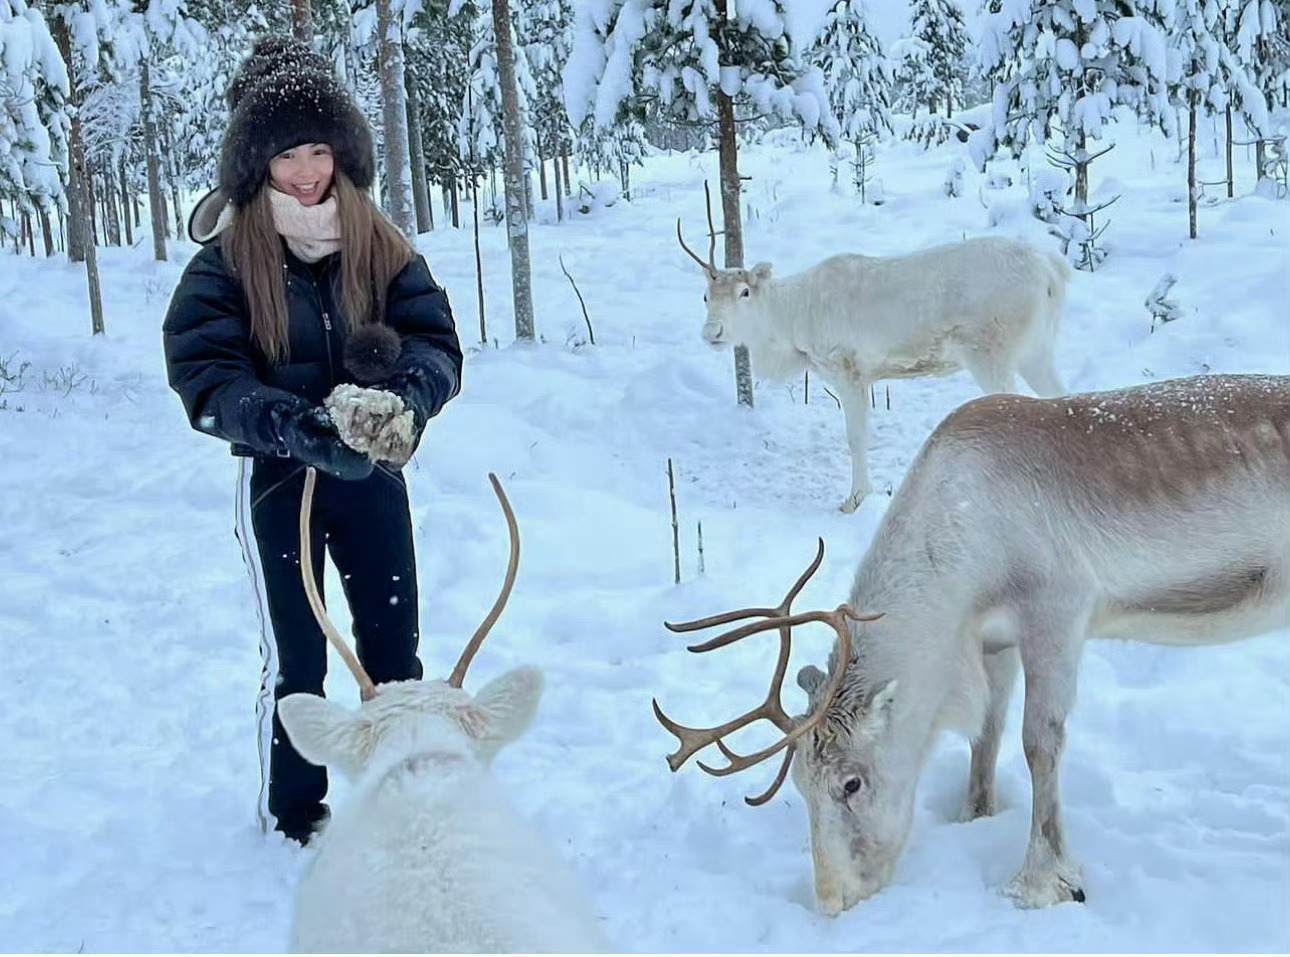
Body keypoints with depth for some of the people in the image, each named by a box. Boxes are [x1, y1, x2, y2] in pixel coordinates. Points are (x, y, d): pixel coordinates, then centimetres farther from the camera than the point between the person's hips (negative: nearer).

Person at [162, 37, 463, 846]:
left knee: (395, 647, 13)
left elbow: (436, 340, -12)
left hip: (371, 472, 3)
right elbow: (203, 373, -21)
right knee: (297, 660, 8)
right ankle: (293, 814, 28)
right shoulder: (225, 260, -11)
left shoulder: (382, 247, -3)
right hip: (278, 480, -3)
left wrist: (402, 397, -35)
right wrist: (294, 426, -37)